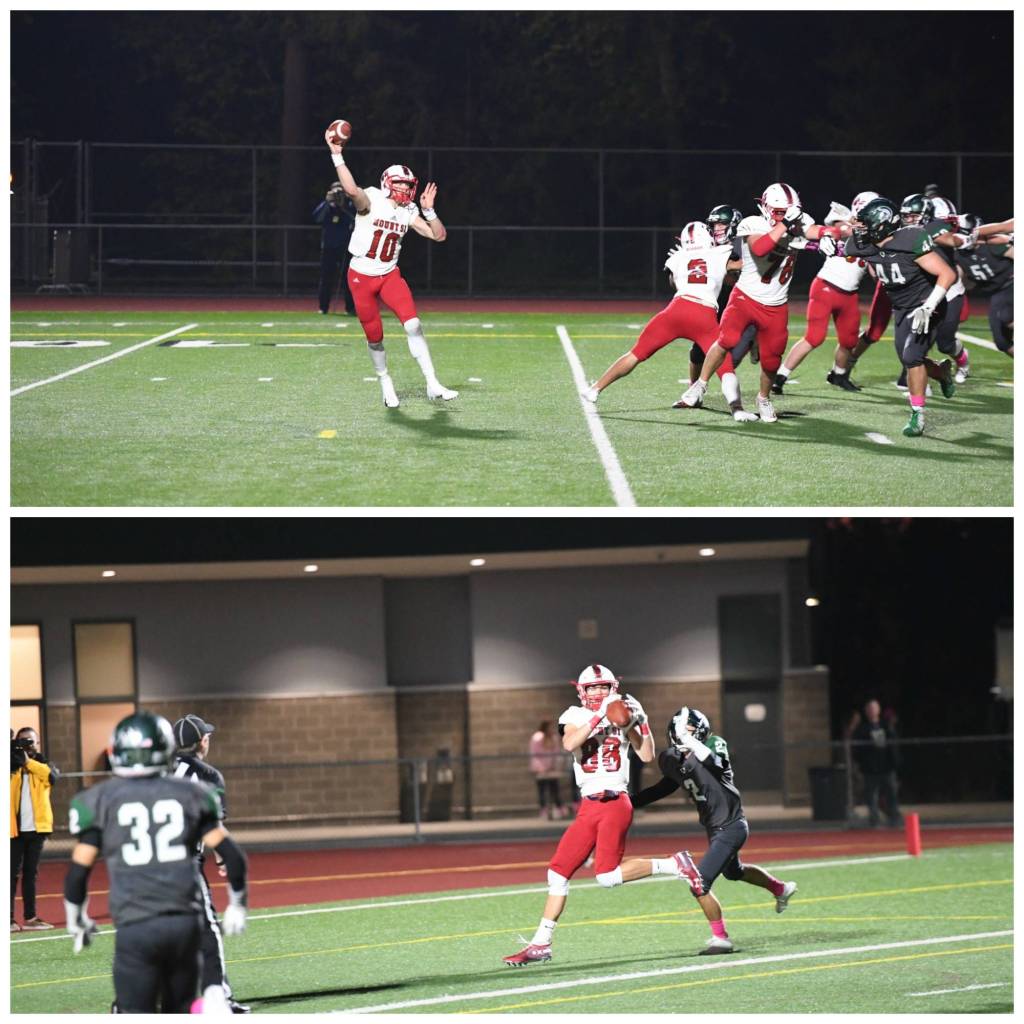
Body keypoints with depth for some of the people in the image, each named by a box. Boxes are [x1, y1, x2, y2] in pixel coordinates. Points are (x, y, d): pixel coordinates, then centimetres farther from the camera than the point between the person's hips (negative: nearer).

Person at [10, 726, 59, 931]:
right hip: (14, 828, -3)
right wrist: (13, 752, -24)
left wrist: (28, 761, -20)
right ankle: (8, 918, -6)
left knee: (30, 873, 10)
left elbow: (52, 776, -16)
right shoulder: (11, 765, 3)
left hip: (36, 828, 3)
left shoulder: (42, 764, 6)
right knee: (12, 873, -4)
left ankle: (30, 917, 14)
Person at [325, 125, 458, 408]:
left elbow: (438, 236, 1)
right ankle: (385, 383, 28)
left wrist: (429, 210, -12)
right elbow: (351, 190, -35)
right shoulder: (371, 200, -13)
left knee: (413, 325, -14)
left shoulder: (409, 213, 2)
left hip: (390, 276, 3)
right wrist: (336, 155, -40)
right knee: (375, 337, 5)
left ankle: (432, 385, -14)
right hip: (361, 277, -3)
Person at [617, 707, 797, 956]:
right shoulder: (671, 759, -1)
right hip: (714, 828, 9)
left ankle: (721, 938, 3)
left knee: (699, 883, -13)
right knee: (733, 872, 31)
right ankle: (780, 889, 56)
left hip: (730, 827, -9)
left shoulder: (713, 745, -21)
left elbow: (717, 765, -45)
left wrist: (693, 744, -59)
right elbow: (666, 786, 18)